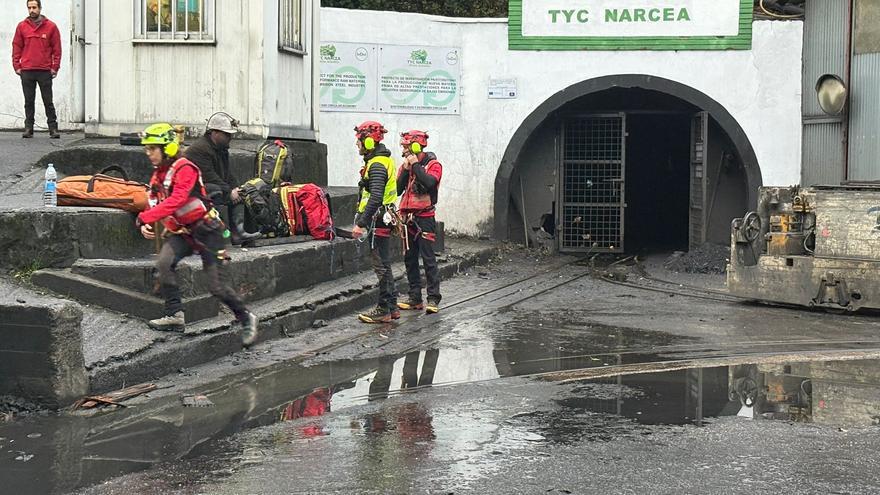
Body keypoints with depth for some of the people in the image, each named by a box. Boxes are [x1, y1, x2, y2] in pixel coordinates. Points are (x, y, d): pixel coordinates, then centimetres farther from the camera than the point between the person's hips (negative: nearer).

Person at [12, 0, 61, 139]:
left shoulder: (51, 26, 3)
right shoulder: (22, 26, 7)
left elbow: (57, 48, 3)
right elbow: (16, 47, 9)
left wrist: (55, 67, -3)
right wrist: (17, 66, 2)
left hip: (45, 71, -1)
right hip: (26, 71, 2)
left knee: (48, 101, 2)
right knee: (29, 101, 5)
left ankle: (53, 128, 4)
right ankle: (28, 128, 8)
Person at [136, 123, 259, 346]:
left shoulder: (184, 169, -19)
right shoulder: (158, 174, 9)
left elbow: (176, 200, -31)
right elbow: (155, 203, 11)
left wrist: (145, 217, -35)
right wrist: (145, 224, -9)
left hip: (205, 229, -7)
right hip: (180, 231, 7)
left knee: (217, 286, -5)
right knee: (164, 263, -22)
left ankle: (246, 319, 17)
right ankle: (175, 314, -15)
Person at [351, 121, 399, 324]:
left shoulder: (377, 165, -17)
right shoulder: (384, 160, 15)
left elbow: (375, 198, -26)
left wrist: (361, 223, -26)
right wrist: (362, 220, 23)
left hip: (379, 221, -10)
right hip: (384, 219, 10)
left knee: (381, 266, -4)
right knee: (384, 265, 15)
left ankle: (383, 310, 1)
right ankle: (392, 307, 21)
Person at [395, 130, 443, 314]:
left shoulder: (433, 165, -5)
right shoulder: (405, 165, 13)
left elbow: (429, 182, -26)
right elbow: (397, 190, 3)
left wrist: (416, 166, -16)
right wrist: (406, 170, -6)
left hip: (424, 218, -7)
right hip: (408, 218, 7)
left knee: (428, 258, -9)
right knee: (410, 259, 9)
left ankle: (433, 299, -6)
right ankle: (415, 298, 16)